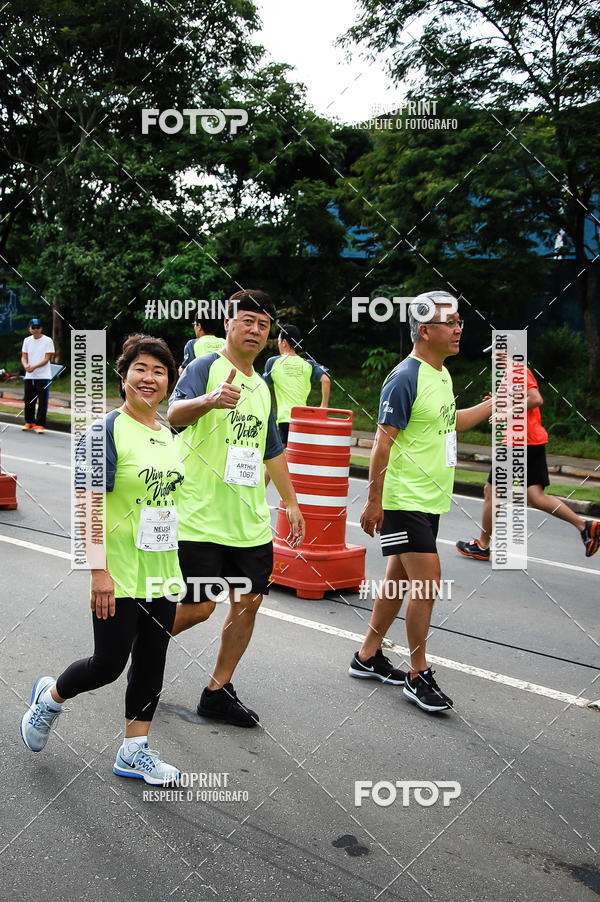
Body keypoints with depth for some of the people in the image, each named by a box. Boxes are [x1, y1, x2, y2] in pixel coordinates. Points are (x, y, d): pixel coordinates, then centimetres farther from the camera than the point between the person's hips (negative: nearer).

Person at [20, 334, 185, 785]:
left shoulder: (168, 436, 9)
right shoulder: (106, 431, -12)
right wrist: (100, 571, -21)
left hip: (161, 574, 7)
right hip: (119, 576, -7)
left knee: (151, 663, 11)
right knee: (108, 664, 2)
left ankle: (134, 751, 24)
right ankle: (49, 697, 31)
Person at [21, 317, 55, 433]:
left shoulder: (48, 341, -4)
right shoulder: (27, 340, 10)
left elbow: (47, 359, -9)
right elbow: (23, 357, 9)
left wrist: (34, 367, -20)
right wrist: (26, 366, -14)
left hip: (43, 376, -4)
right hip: (29, 376, 4)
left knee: (42, 402, -5)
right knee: (29, 401, 8)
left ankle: (40, 424, 0)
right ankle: (29, 422, 23)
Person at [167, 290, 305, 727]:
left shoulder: (262, 386, 15)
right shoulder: (205, 368, -6)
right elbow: (175, 413, -26)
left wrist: (292, 502, 23)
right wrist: (211, 399, -47)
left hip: (251, 521, 7)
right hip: (201, 517, -7)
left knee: (248, 602, 6)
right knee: (198, 607, -5)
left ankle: (218, 691, 21)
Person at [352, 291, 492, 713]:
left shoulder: (442, 373, 11)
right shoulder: (405, 378, -17)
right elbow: (383, 441, -18)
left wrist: (496, 403, 20)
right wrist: (374, 501, -18)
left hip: (430, 499, 9)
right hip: (404, 500, -9)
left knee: (401, 578, 15)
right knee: (427, 580, -8)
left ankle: (368, 656, 28)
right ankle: (418, 675, 5)